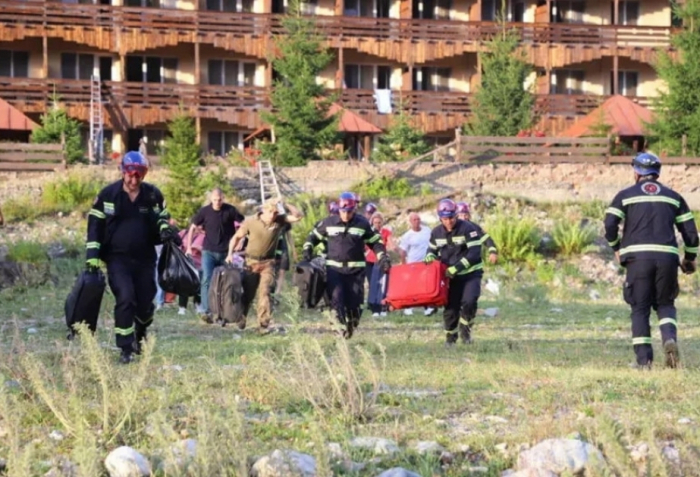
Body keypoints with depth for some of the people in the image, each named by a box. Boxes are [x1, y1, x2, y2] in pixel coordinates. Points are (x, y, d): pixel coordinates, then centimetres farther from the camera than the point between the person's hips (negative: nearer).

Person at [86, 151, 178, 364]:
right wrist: (93, 256, -7)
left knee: (146, 302, 8)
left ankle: (140, 336, 40)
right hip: (118, 258, -3)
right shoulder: (108, 195, -5)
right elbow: (95, 225, 0)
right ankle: (126, 349, -10)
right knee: (125, 299, -17)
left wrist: (166, 231, -8)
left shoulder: (153, 195, 1)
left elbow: (161, 218, 17)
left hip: (145, 258, 3)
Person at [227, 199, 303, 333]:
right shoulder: (251, 222, -11)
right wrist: (230, 253, -10)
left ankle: (264, 324, -12)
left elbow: (298, 216, -13)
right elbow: (237, 237, 0)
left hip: (268, 263, 0)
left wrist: (284, 205, -23)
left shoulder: (279, 221, -7)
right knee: (247, 293, 9)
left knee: (264, 292, -13)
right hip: (251, 262, 0)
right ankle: (241, 319, 32)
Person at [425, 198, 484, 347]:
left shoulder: (468, 229, -16)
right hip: (451, 276, 4)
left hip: (471, 274, -4)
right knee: (451, 307, 2)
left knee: (469, 301, -22)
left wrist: (455, 268, -26)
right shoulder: (436, 233, 1)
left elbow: (474, 254, -21)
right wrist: (430, 257, -9)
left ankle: (465, 328, 3)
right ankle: (451, 336, 23)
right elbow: (432, 249, 17)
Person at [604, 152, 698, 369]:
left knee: (640, 309, 5)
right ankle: (670, 339, -14)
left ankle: (643, 359, -3)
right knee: (665, 304, 15)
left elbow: (610, 225, -3)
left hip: (637, 256, -2)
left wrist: (616, 248, 14)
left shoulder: (626, 195, 7)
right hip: (667, 257, 2)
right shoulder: (673, 197, 15)